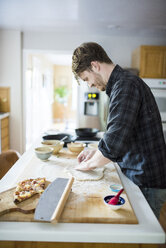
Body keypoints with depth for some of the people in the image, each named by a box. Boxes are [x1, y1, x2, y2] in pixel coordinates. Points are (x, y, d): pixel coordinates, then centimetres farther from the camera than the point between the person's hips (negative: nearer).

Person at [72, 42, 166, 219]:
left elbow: (114, 143, -28)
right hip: (140, 177, 9)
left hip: (146, 184, -9)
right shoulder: (122, 83, 12)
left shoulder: (126, 85, -21)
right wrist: (95, 152, 13)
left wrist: (90, 164, -10)